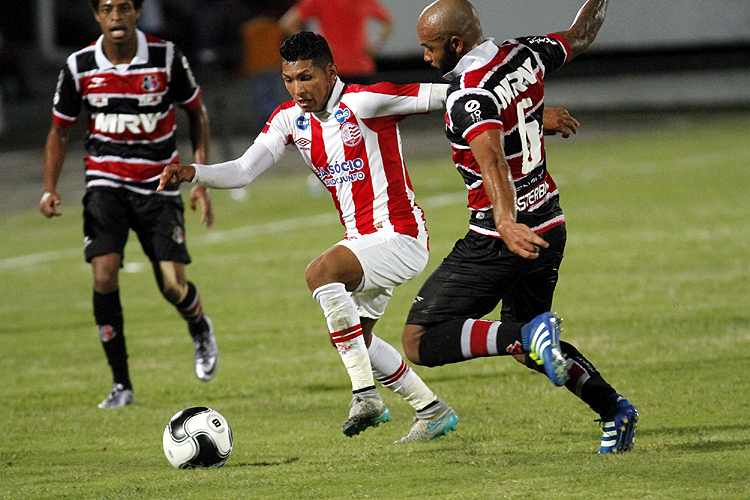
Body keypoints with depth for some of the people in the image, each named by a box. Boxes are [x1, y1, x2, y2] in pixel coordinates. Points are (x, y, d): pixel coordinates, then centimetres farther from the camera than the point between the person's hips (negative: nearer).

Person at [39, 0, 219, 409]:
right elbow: (60, 130, 6)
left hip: (159, 184, 0)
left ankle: (200, 329, 32)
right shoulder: (80, 66, -6)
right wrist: (50, 189, -7)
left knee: (173, 286, -6)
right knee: (104, 277, -17)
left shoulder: (166, 57, -9)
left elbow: (196, 114, 5)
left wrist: (201, 180, -2)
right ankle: (121, 383, -4)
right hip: (106, 183, 1)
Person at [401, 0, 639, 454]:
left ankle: (528, 336, -24)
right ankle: (614, 408, 14)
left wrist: (506, 223, -52)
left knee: (420, 343, -8)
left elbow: (493, 162, -38)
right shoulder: (526, 55, 2)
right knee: (532, 349, 27)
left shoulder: (469, 97, -21)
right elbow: (580, 38, 21)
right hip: (549, 225, 9)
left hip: (498, 242, -9)